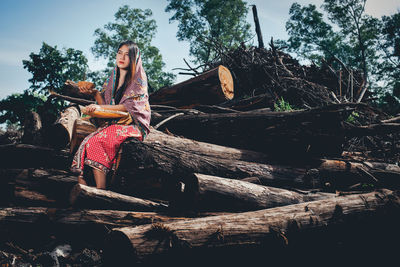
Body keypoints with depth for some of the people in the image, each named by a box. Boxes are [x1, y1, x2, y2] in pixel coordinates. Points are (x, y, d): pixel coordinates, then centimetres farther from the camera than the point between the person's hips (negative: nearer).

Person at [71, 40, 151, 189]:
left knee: (97, 142, -31)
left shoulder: (138, 79, -1)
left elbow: (131, 106, -12)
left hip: (133, 124, -6)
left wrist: (100, 108, -18)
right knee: (86, 143, -22)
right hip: (113, 122, 6)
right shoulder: (113, 78, 18)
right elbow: (105, 104, 17)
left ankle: (101, 192, -33)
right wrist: (95, 93, -2)